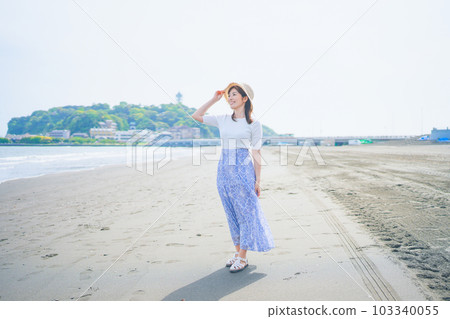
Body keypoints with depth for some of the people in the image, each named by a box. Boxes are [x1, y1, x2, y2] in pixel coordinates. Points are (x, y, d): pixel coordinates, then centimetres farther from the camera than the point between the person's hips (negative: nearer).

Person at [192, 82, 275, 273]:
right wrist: (214, 99, 12)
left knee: (245, 212, 1)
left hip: (243, 170, -4)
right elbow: (196, 116, 17)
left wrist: (258, 180, -5)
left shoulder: (254, 124, -2)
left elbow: (256, 153, -3)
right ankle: (237, 252, 25)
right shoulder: (222, 120, 10)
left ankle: (243, 258, 11)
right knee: (231, 214, 11)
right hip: (224, 170, 5)